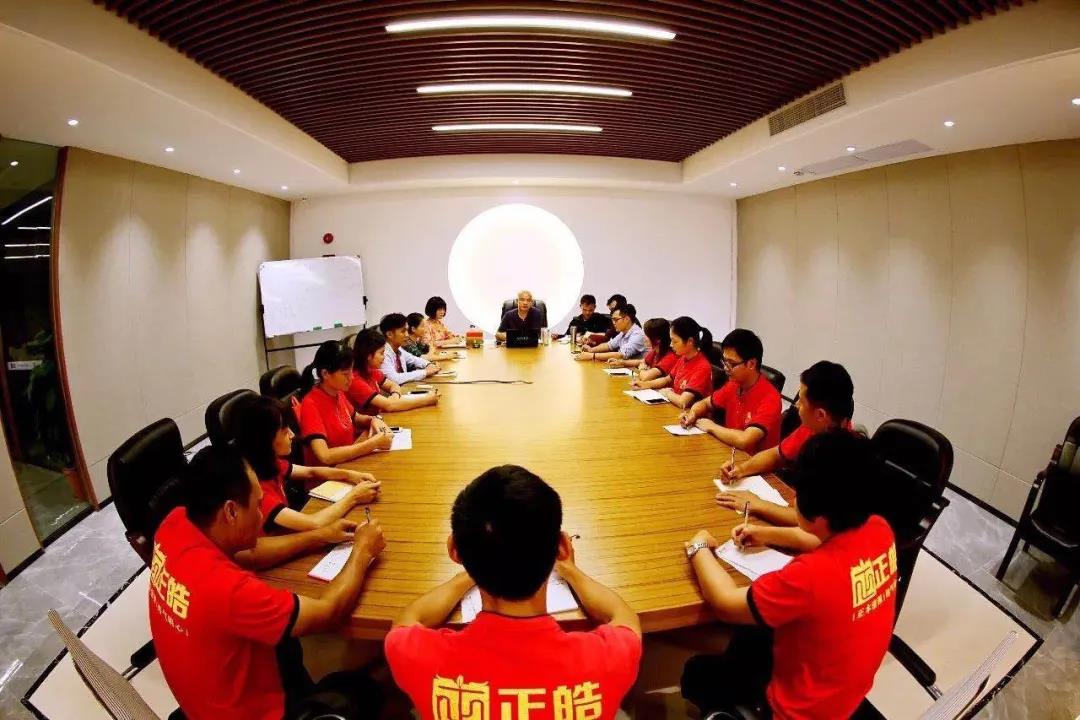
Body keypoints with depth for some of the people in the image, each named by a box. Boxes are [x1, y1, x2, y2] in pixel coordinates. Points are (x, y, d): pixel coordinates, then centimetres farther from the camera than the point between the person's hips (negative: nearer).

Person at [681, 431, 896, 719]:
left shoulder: (814, 574, -43)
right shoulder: (880, 530, -18)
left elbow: (726, 603, -29)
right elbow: (835, 538, 7)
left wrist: (699, 548, -14)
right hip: (849, 687, 7)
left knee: (697, 673, 16)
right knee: (746, 642, 30)